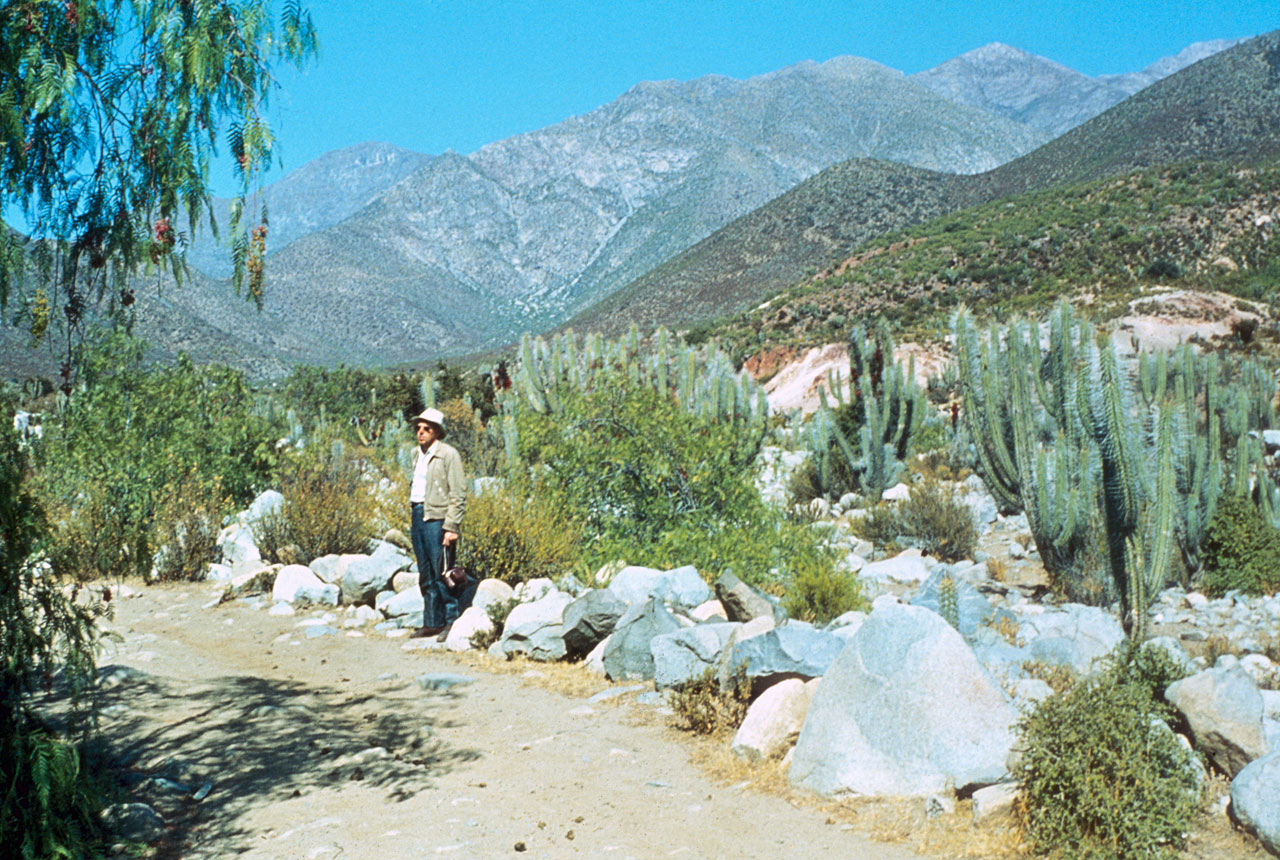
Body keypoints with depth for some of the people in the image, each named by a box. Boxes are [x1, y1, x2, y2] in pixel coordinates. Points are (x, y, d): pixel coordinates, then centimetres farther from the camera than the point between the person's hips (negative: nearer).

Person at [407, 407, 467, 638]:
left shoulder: (448, 454, -6)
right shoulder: (420, 455, 17)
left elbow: (458, 494, -10)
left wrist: (451, 527, -16)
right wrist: (412, 521, 15)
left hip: (437, 518, -8)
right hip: (418, 515, 8)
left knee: (442, 575, -8)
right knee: (426, 576, 11)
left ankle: (452, 622, 1)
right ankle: (432, 623, 18)